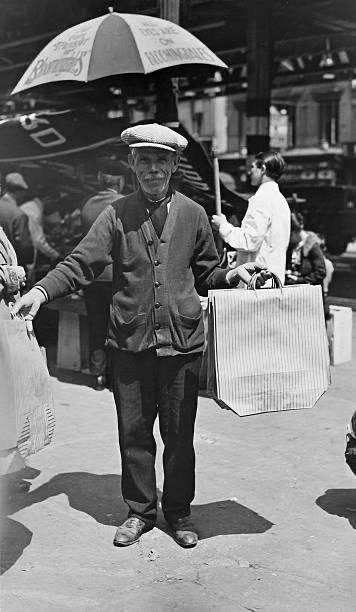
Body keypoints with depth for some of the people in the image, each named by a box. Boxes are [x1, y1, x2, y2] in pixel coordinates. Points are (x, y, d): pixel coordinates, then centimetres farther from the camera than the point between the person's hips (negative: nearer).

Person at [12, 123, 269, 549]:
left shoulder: (193, 215, 5)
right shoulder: (116, 215, 2)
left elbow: (206, 274, 14)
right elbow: (81, 264, -4)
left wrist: (234, 276, -6)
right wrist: (41, 291, -18)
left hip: (182, 341, 0)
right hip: (130, 342, 0)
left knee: (179, 434, 9)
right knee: (133, 432, 10)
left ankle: (178, 512, 29)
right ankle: (140, 510, 29)